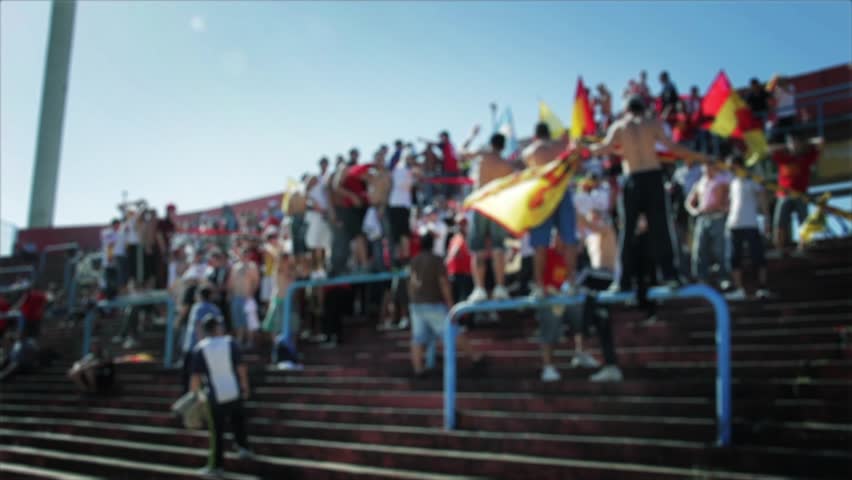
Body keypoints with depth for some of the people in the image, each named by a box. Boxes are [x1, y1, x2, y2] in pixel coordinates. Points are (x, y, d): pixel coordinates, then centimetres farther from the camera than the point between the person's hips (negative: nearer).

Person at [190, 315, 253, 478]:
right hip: (235, 393, 2)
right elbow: (241, 368, -3)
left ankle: (216, 466, 17)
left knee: (217, 433, 9)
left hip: (216, 397, -2)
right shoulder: (230, 342, -4)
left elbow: (196, 377, -9)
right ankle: (242, 447, 26)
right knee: (238, 419, 29)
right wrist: (245, 387, 9)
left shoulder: (199, 349, -8)